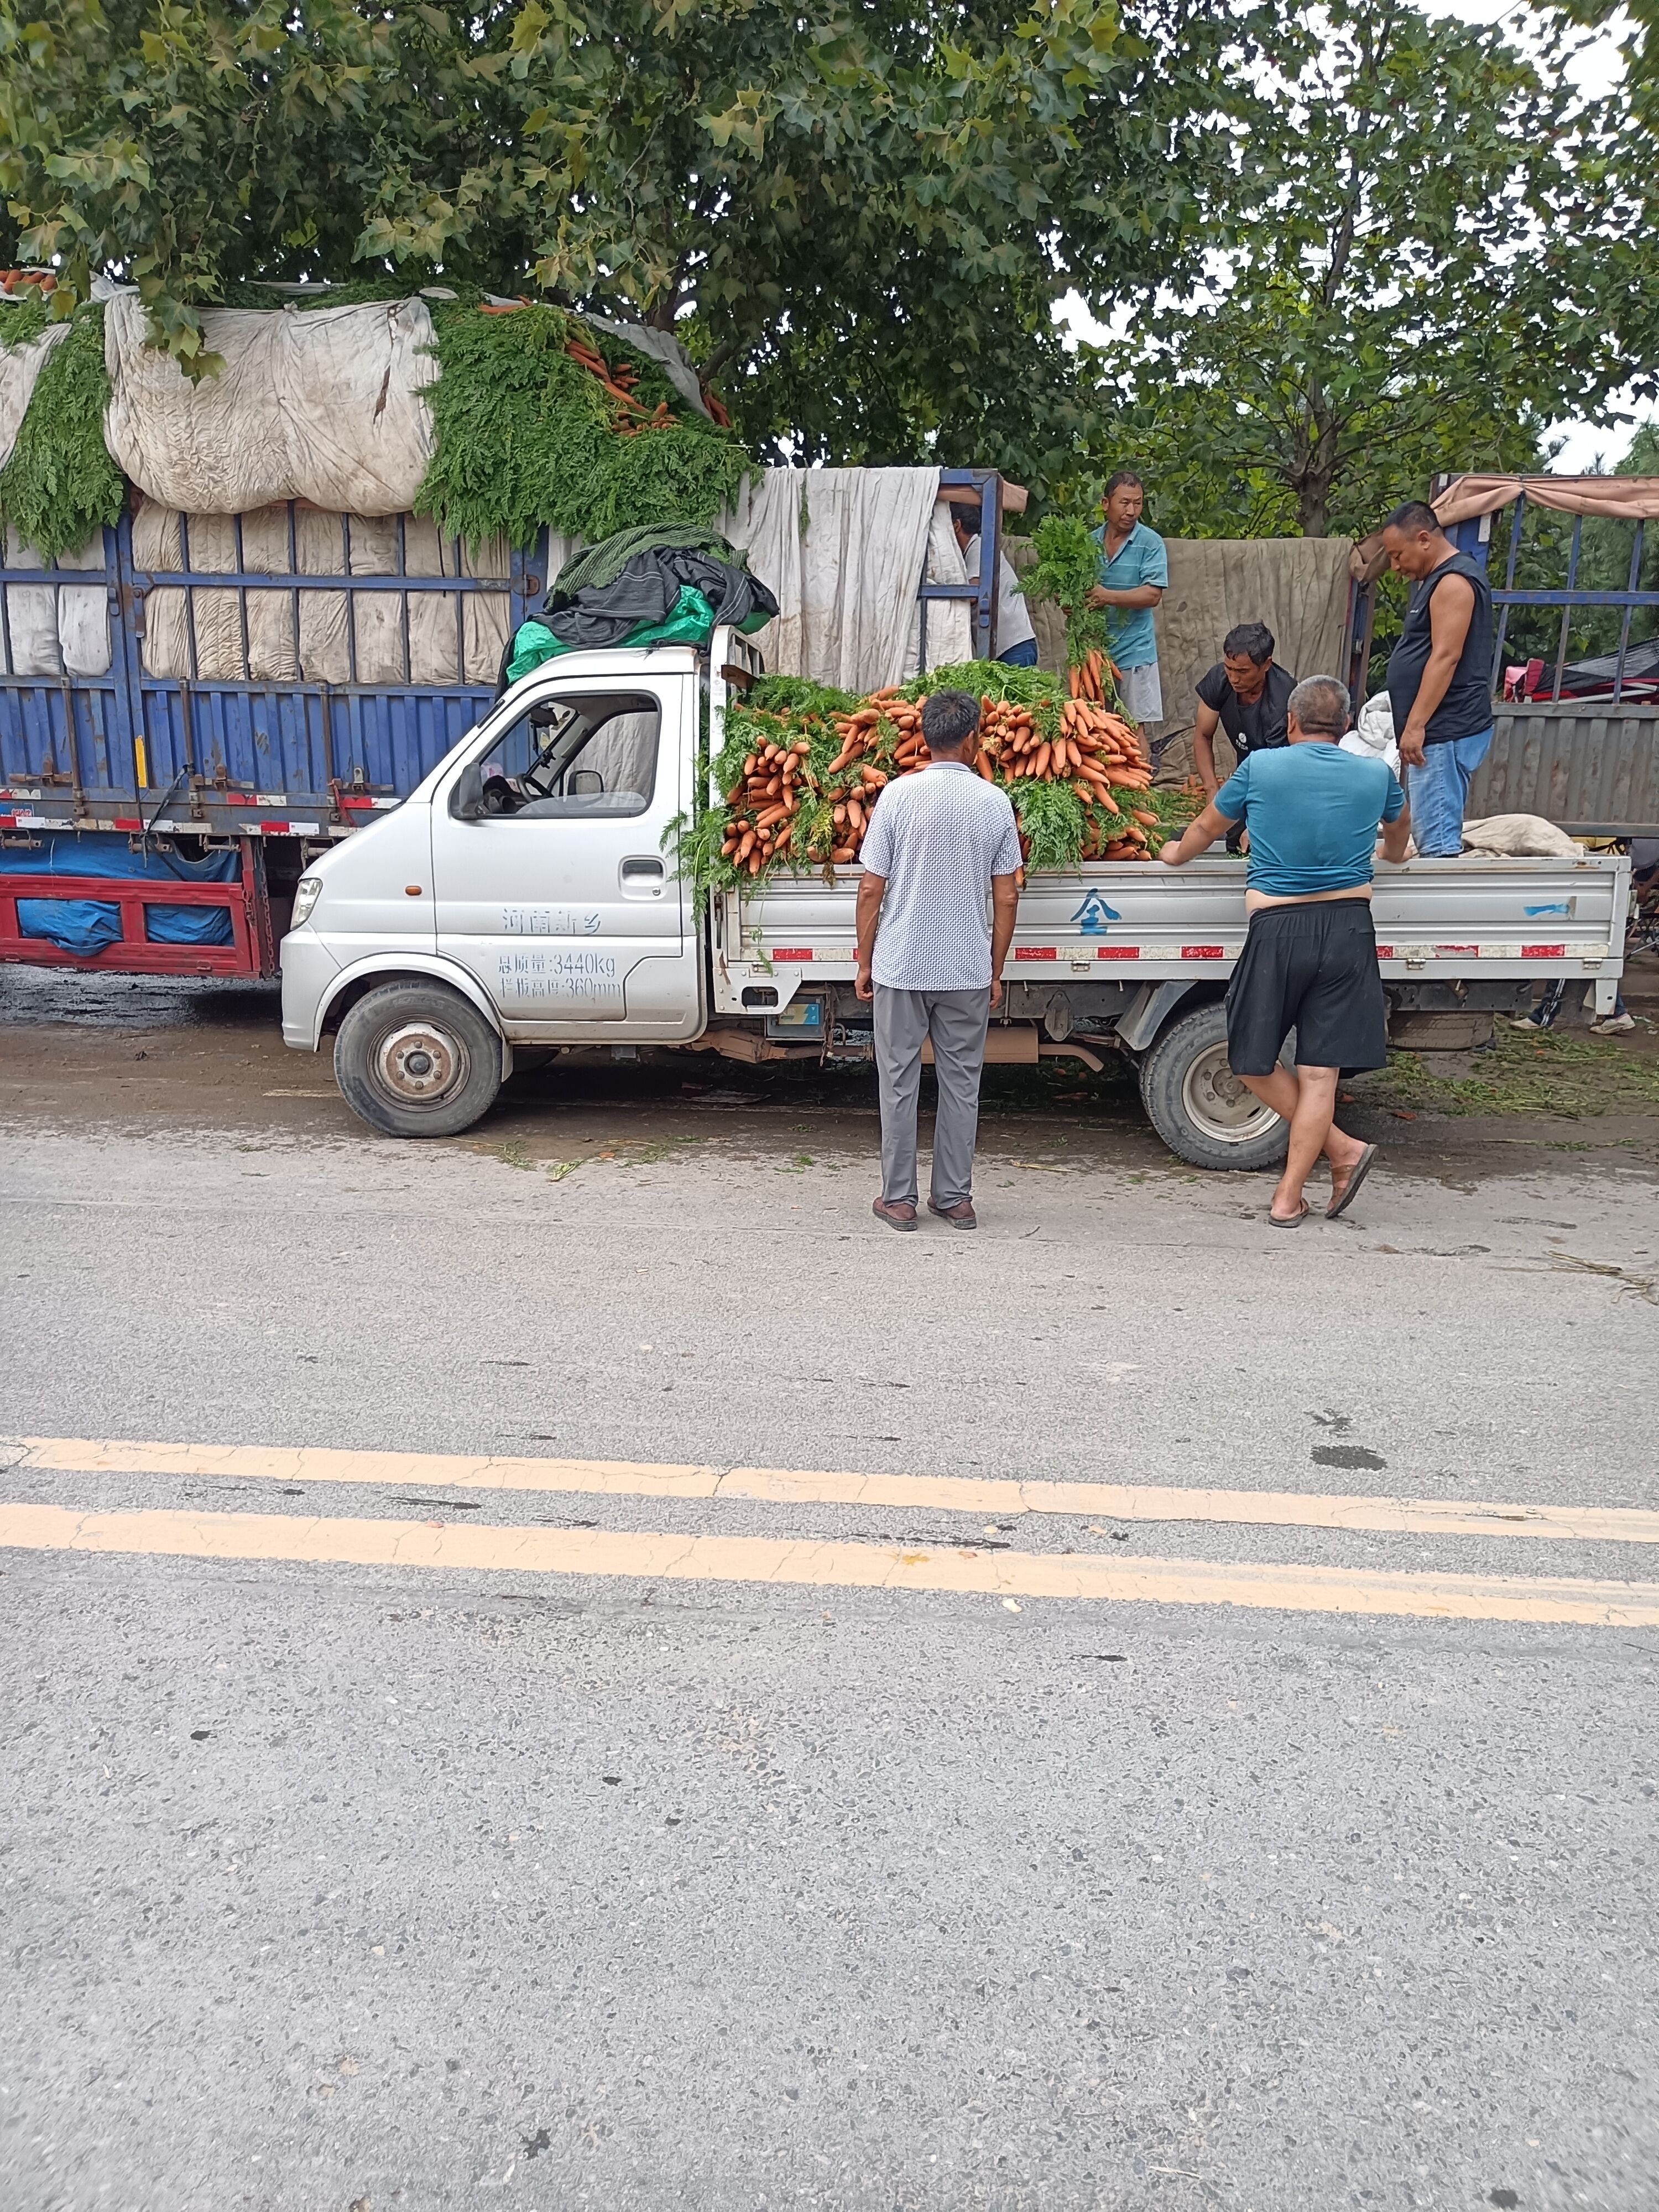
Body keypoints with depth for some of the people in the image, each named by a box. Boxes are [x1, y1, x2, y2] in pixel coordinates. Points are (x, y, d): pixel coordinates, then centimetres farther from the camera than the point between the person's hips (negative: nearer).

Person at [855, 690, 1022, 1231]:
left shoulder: (899, 794, -6)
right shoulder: (995, 801, -1)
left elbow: (871, 888, -6)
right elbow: (1006, 896, 1)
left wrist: (865, 961, 5)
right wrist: (995, 972, 10)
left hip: (901, 967, -1)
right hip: (969, 969, 2)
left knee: (899, 1082, 8)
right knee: (961, 1084, 11)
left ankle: (899, 1199, 13)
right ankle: (955, 1198, 18)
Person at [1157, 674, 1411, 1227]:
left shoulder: (1260, 767, 0)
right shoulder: (1376, 776, 8)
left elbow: (1207, 828, 16)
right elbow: (1400, 824, 32)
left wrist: (1176, 854, 38)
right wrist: (1391, 854, 55)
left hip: (1278, 932, -3)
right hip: (1348, 929, 3)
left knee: (1253, 1059, 13)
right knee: (1319, 1072, 3)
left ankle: (1343, 1149, 11)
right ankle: (1288, 1198, 8)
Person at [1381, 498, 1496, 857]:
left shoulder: (1453, 581, -11)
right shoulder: (1438, 579, 22)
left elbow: (1446, 656, -20)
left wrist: (1415, 725, -23)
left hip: (1447, 732, -11)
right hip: (1440, 732, 11)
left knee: (1437, 845, -14)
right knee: (1437, 838, 10)